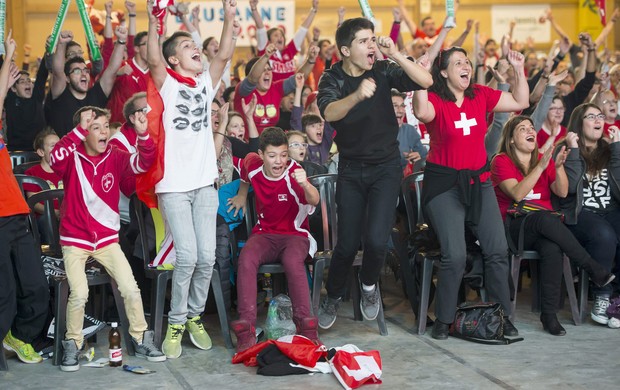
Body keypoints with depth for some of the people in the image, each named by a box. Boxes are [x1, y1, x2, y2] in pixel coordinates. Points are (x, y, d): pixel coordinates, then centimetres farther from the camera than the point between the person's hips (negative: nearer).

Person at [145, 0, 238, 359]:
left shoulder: (206, 83, 12)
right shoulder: (167, 84, -1)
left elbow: (225, 55, -1)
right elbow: (154, 60, -20)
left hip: (204, 182, 4)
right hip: (173, 184, -4)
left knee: (207, 256, 0)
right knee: (187, 255, -12)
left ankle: (194, 316, 18)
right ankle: (176, 322, 4)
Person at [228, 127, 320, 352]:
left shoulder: (293, 172, -17)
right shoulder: (253, 165, -3)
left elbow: (314, 201, -37)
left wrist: (305, 185, -56)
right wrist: (242, 195, 28)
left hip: (295, 234, -3)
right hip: (264, 234, 3)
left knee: (293, 261, -37)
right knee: (246, 259, -30)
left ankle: (305, 325, -30)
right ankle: (246, 330, -31)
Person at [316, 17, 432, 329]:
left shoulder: (383, 71, -8)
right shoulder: (332, 79, -10)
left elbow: (426, 81, -19)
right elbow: (329, 113, -31)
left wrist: (395, 55, -30)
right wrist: (357, 95, -51)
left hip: (386, 166, 0)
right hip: (351, 169, 0)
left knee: (376, 240, -14)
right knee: (348, 244, 0)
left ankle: (369, 284, 19)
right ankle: (334, 296, 29)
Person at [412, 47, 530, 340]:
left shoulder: (481, 95, 5)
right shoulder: (435, 99, -10)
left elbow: (520, 102, 12)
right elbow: (423, 113, -34)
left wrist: (519, 69, 4)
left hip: (479, 182, 5)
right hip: (443, 184, -5)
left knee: (498, 251, 1)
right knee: (455, 255, -14)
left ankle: (502, 316, 15)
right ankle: (443, 320, 4)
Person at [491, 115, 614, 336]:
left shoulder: (543, 159, 15)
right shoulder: (502, 161, 2)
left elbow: (562, 192, 4)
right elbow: (517, 194, -15)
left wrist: (559, 166, -13)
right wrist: (541, 166, -22)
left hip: (543, 228, 3)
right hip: (514, 227, -3)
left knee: (553, 249, -33)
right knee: (544, 219, -37)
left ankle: (549, 315, -31)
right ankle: (594, 269, -29)